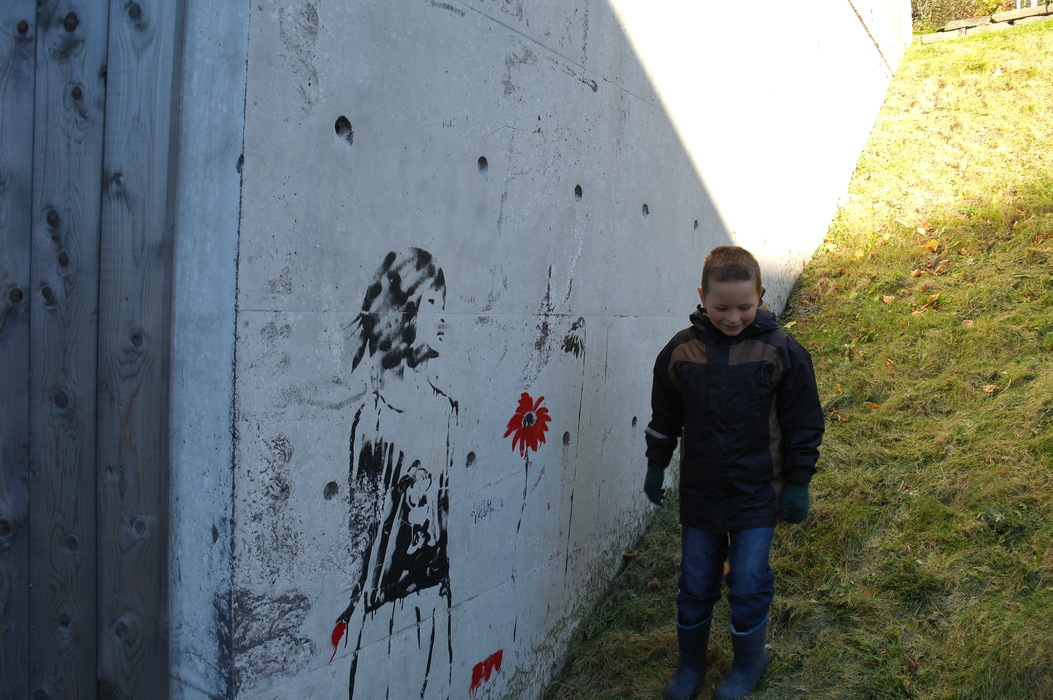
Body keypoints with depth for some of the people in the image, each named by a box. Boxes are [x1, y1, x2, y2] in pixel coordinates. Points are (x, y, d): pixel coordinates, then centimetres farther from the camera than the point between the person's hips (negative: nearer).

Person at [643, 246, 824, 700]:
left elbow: (803, 424, -2)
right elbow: (664, 417, 8)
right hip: (699, 492, 2)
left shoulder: (781, 351, -10)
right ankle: (690, 663, 34)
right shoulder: (680, 351, -5)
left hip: (757, 492, -2)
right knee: (695, 583, 12)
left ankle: (749, 663, 31)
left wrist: (798, 483, -2)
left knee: (748, 583, 4)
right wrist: (656, 466, 11)